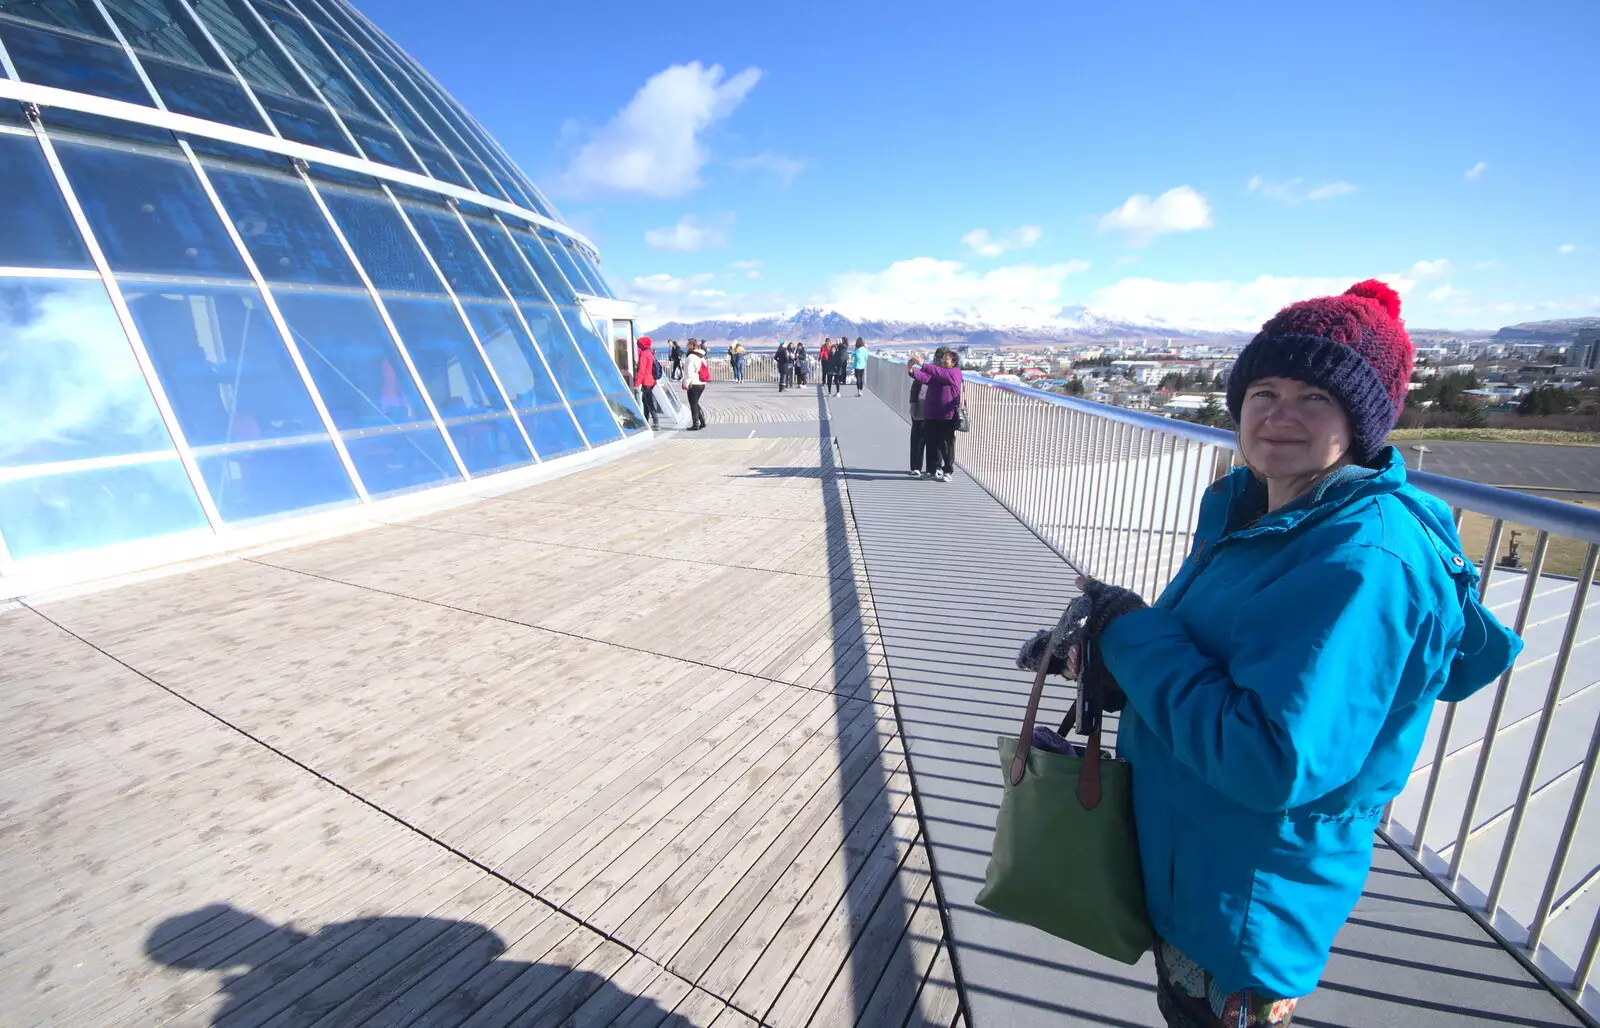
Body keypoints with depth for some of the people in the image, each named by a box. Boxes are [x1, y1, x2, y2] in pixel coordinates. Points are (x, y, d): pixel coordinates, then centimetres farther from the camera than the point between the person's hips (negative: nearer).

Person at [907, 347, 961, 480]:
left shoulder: (955, 372, 0)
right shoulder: (934, 373, 12)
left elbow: (942, 374, -21)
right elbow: (925, 377, -10)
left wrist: (923, 365, -27)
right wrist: (912, 371, -30)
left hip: (948, 415, -4)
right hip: (931, 415, 5)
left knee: (947, 444, 2)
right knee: (932, 443, 7)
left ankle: (948, 471, 13)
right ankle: (936, 468, 19)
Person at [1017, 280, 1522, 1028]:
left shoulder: (1366, 562, -30)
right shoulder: (1246, 509, -3)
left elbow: (1273, 763, -34)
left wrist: (1131, 631, -27)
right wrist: (1102, 652, -8)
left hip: (1250, 901, -7)